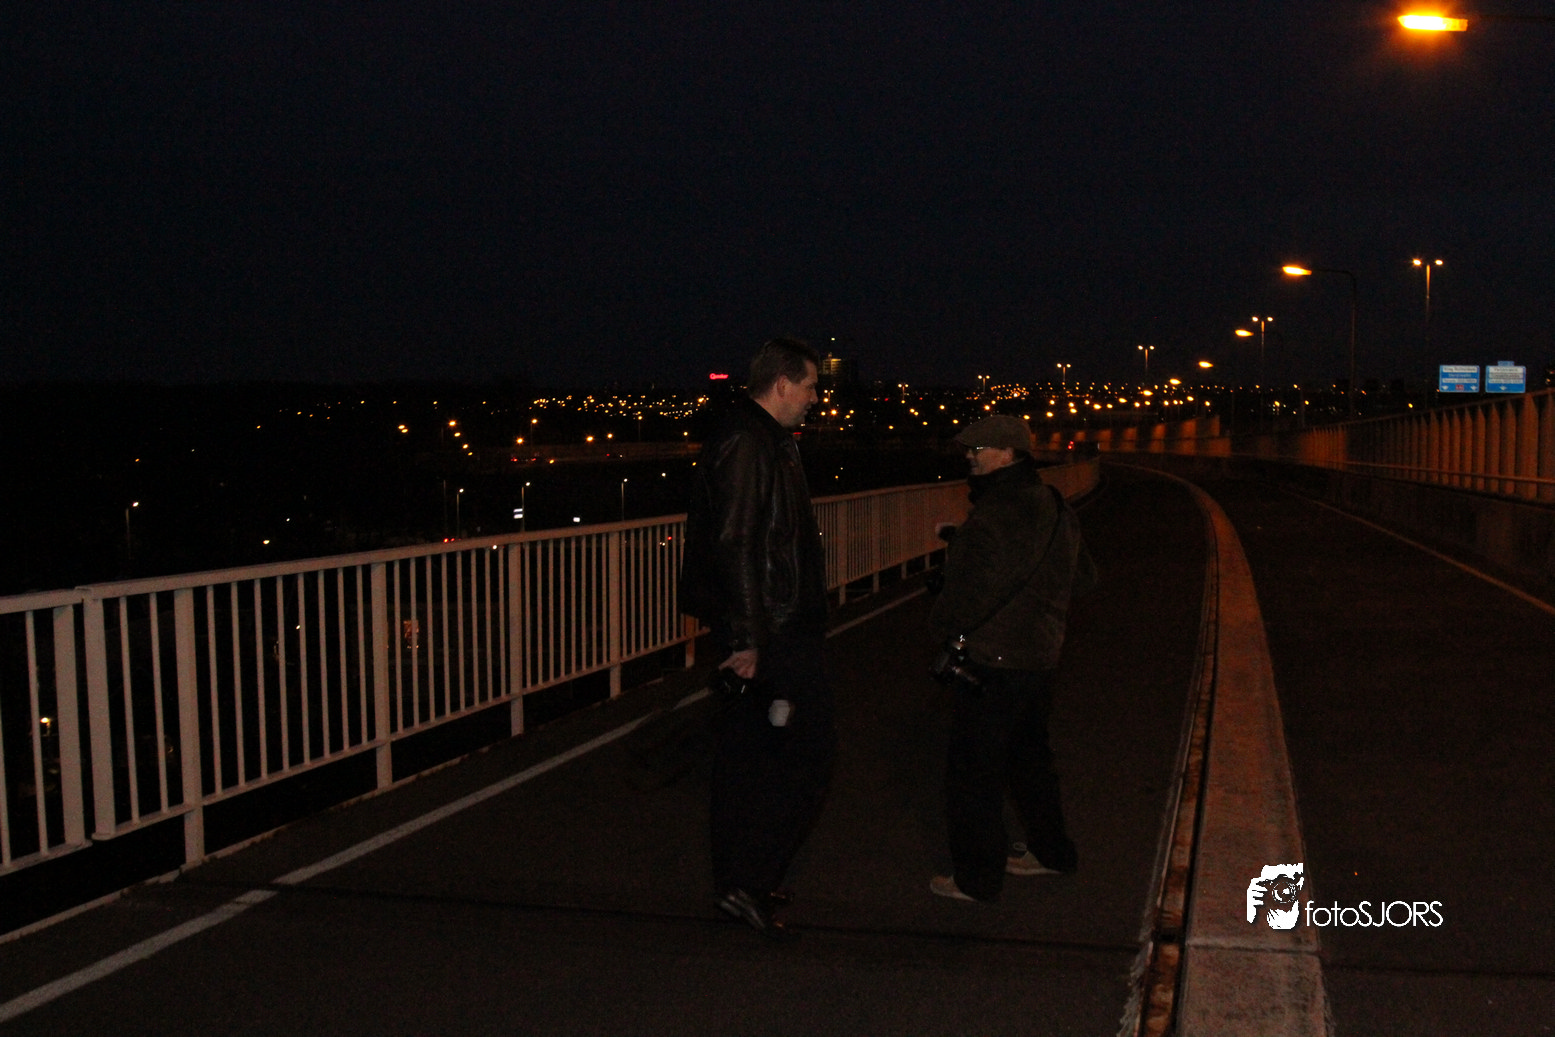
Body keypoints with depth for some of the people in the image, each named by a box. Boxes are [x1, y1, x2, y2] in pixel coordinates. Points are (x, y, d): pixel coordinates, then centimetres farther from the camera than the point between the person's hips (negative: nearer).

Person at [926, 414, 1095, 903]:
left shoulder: (999, 514, -22)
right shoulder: (1054, 505, 10)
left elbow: (971, 591, -29)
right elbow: (1082, 574, 21)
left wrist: (943, 625, -14)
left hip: (993, 662, -10)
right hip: (1040, 655, 10)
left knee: (972, 769, 1)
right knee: (1027, 754, 24)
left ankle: (976, 876, 9)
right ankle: (1050, 849, 36)